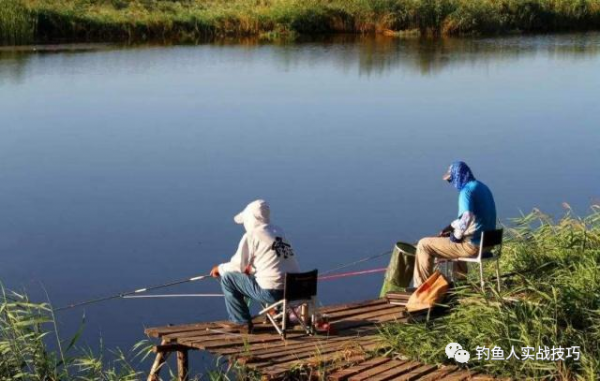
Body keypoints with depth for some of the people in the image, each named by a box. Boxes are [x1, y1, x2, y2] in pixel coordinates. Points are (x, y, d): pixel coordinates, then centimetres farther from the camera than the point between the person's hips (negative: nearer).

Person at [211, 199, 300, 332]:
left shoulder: (252, 235, -6)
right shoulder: (279, 232, 14)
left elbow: (237, 266, -2)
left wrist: (220, 268, 16)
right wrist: (250, 268, 29)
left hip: (272, 292, -8)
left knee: (227, 278, 7)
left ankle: (242, 323, 12)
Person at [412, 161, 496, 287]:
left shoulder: (466, 191, -18)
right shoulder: (482, 187, 12)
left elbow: (466, 219, -32)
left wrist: (456, 237, -14)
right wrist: (451, 226, 15)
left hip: (473, 245, -9)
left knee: (424, 245, -1)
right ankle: (461, 279, 41)